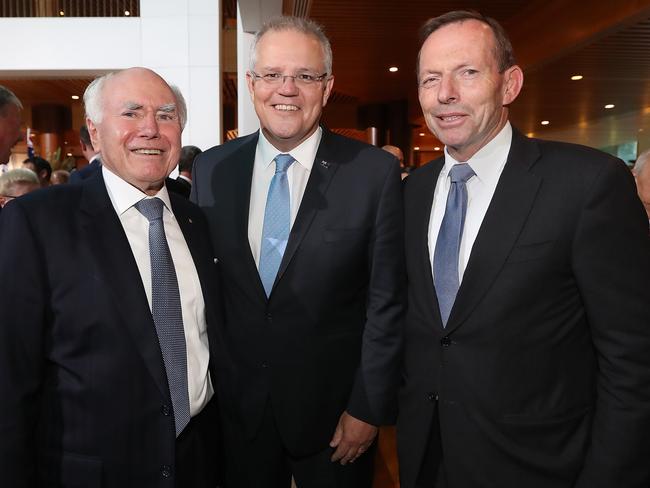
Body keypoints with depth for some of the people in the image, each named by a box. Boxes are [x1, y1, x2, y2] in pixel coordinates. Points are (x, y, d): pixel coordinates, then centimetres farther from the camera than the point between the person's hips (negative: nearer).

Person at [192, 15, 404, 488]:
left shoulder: (375, 171, -12)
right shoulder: (212, 168, -3)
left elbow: (386, 301, -10)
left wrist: (369, 407, -8)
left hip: (333, 408, -2)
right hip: (237, 404, 3)